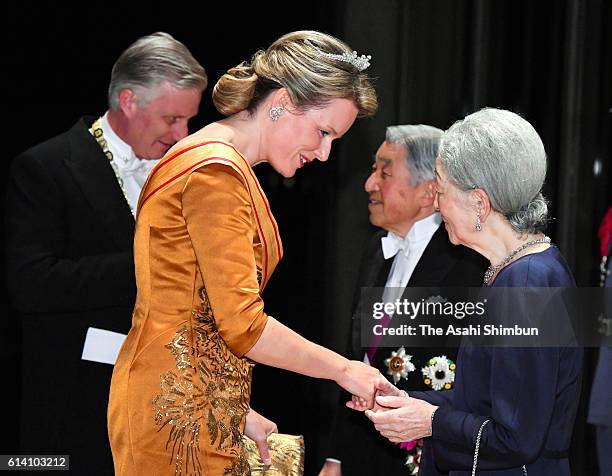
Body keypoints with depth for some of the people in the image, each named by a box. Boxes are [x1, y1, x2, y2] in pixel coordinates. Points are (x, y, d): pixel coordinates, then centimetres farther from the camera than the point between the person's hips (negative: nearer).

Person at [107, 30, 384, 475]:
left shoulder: (230, 167, 15)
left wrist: (237, 413, 14)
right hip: (177, 415, -10)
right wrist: (343, 369, -10)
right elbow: (242, 325, -20)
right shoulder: (215, 171, -16)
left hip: (202, 403, 10)